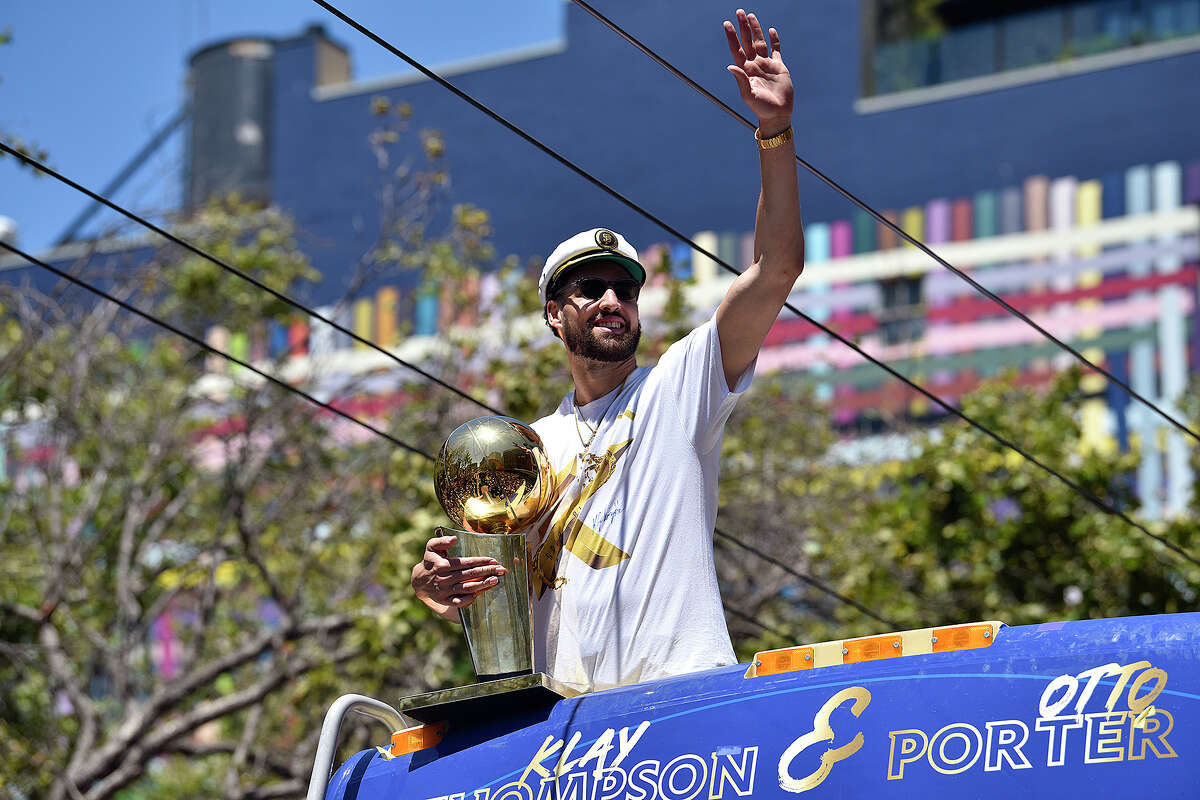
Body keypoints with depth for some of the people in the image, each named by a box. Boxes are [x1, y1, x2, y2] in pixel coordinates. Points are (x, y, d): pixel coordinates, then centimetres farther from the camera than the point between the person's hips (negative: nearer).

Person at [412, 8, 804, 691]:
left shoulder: (679, 387, 11)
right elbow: (491, 592, 21)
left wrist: (776, 129, -8)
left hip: (687, 686, -3)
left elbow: (776, 271, 1)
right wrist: (441, 587, -3)